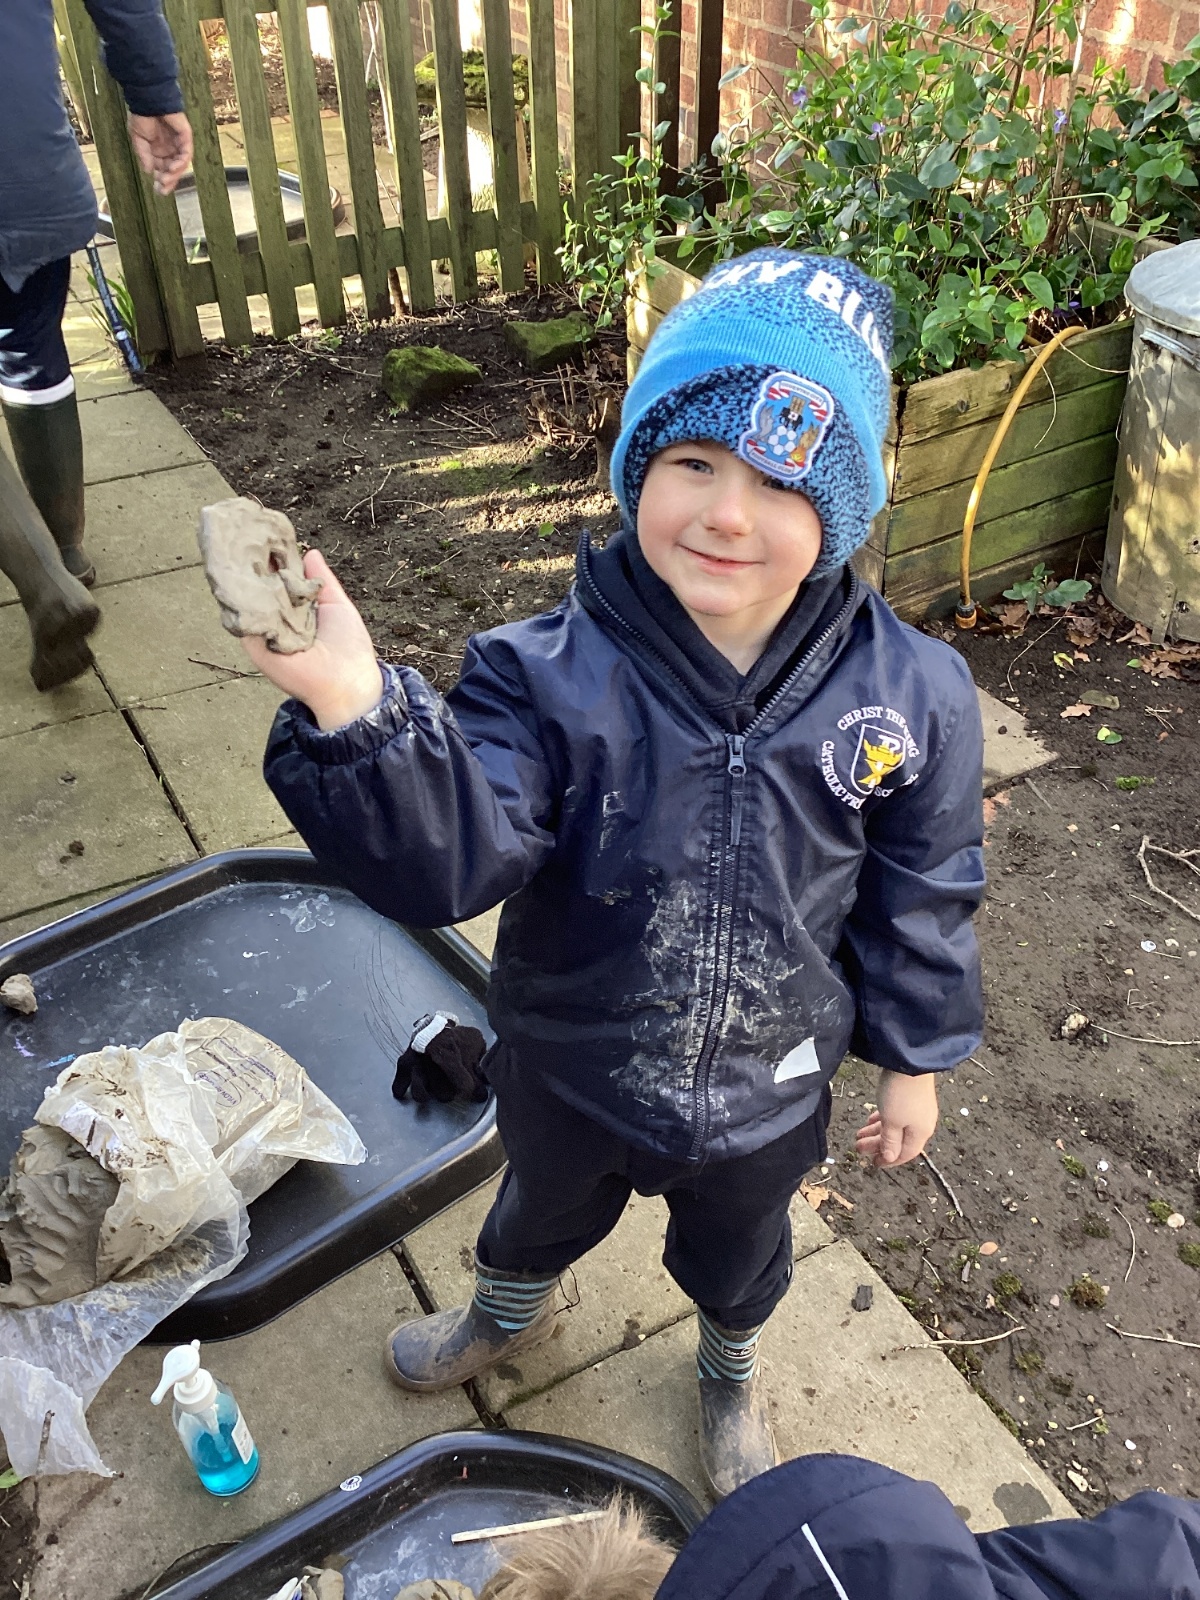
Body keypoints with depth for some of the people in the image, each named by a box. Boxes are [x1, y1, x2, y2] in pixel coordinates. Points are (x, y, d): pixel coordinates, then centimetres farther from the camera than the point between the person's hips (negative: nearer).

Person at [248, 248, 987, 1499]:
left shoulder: (908, 696, -21)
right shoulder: (551, 675, -26)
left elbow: (919, 898, -8)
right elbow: (447, 857, -37)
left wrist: (914, 1057, 3)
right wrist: (355, 713, -54)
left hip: (766, 1097, 1)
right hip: (568, 1068, 0)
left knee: (737, 1254, 31)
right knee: (544, 1209, 32)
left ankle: (729, 1368, 68)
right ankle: (509, 1311, 70)